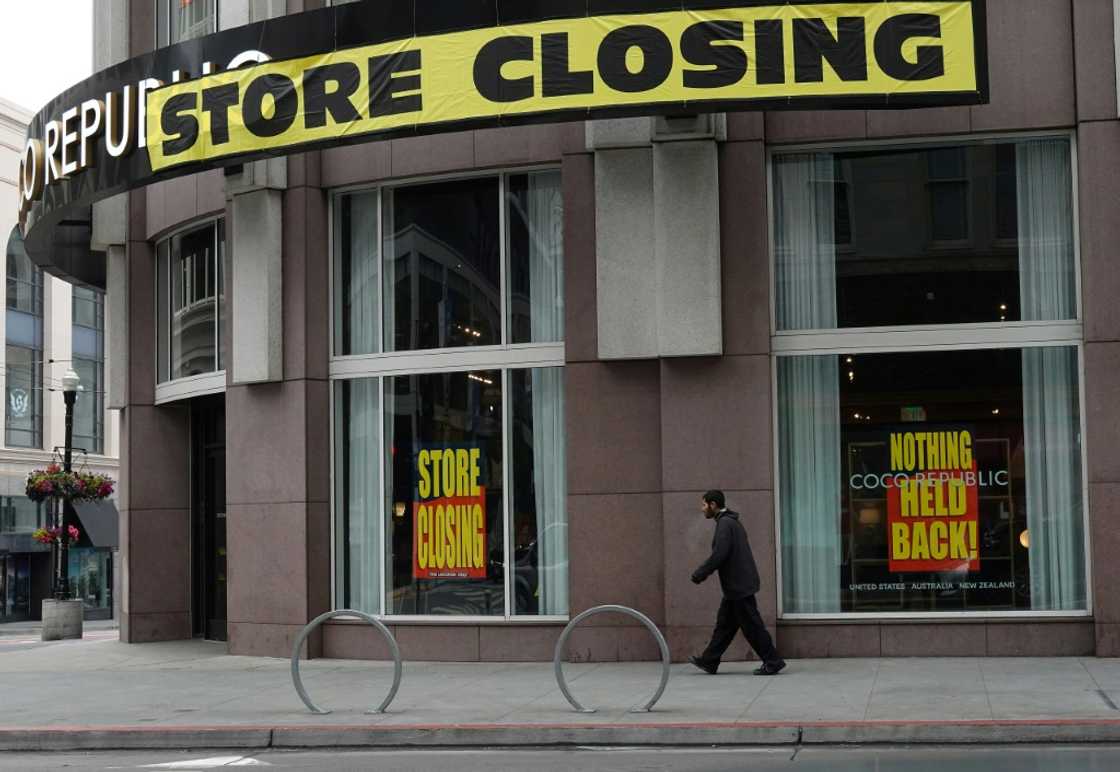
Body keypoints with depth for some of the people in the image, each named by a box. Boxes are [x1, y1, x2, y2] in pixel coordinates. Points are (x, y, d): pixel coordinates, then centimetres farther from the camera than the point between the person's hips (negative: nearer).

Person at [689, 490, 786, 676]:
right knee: (724, 624, 13)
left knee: (752, 626, -4)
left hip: (738, 586, -10)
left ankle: (773, 662, 1)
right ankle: (709, 661, 18)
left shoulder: (725, 524, -16)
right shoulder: (732, 522, 16)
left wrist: (699, 574, -15)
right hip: (737, 585, 10)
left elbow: (719, 555, -24)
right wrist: (703, 573, 19)